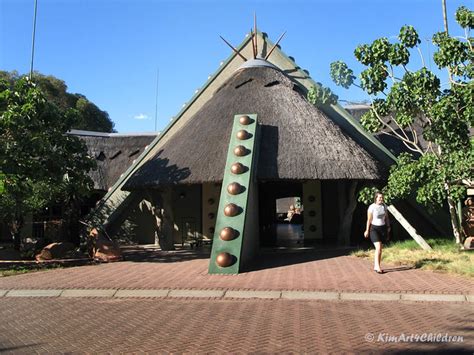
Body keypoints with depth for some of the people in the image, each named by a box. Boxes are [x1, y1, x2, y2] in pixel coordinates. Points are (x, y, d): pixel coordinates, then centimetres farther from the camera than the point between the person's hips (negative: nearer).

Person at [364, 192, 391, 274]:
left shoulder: (384, 206, 3)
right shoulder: (372, 207, -12)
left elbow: (386, 217, 14)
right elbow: (369, 219, -8)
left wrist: (388, 227, 12)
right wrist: (367, 230, -4)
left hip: (383, 228, 5)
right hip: (374, 228, -5)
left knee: (380, 249, 8)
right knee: (378, 248, -16)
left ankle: (375, 266, 17)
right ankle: (378, 267, -13)